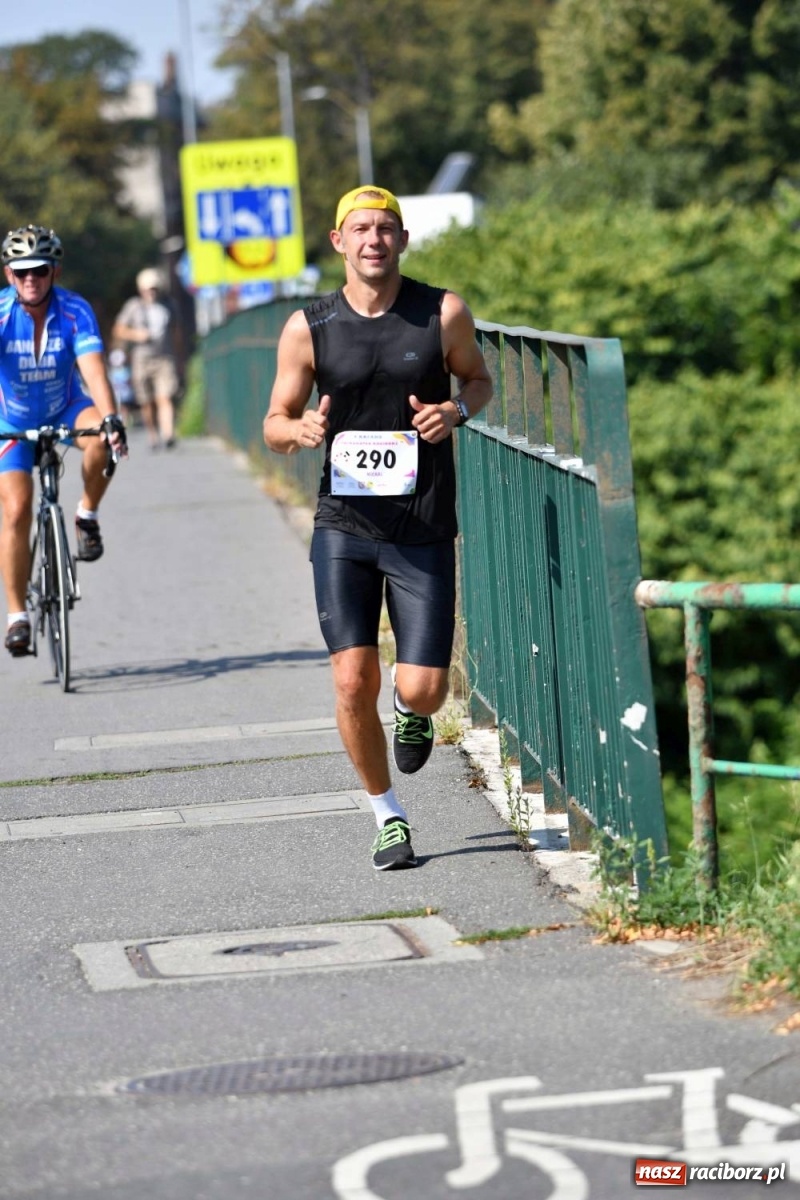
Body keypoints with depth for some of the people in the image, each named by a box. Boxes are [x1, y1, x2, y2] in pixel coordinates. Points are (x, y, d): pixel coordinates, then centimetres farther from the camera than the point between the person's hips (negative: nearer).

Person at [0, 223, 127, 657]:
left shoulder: (75, 311, -21)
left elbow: (93, 368, -33)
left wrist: (111, 419, -48)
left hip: (65, 409, 0)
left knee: (103, 437, -33)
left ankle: (87, 515, -8)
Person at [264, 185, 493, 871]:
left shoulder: (444, 314, -3)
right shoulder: (309, 328, -2)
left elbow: (478, 378, 14)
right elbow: (275, 423, 6)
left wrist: (458, 410, -9)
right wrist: (299, 430, -18)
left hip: (424, 531, 0)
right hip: (344, 527, 0)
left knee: (421, 688, -6)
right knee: (353, 682, -8)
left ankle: (413, 715, 34)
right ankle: (388, 816, 13)